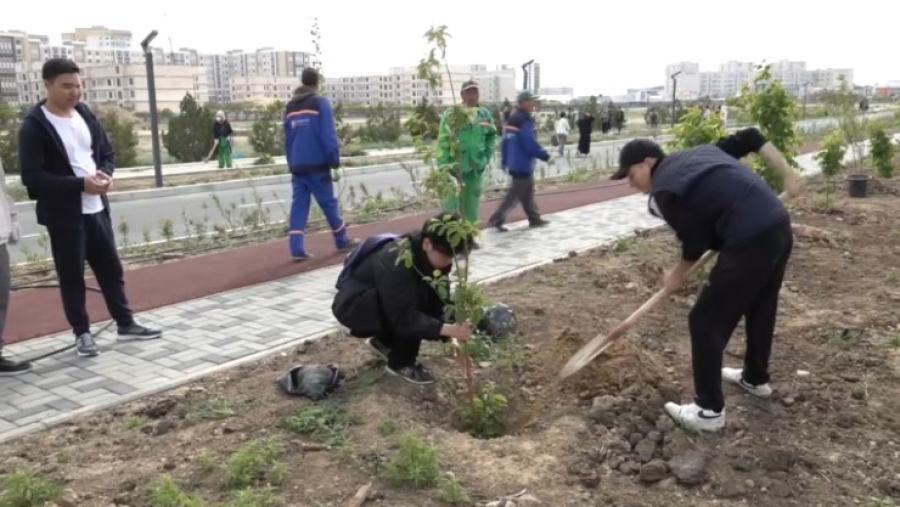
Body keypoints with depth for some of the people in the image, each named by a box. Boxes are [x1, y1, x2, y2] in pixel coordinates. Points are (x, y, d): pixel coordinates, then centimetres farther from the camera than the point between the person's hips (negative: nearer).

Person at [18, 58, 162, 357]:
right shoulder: (34, 126, -11)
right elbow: (31, 176, -17)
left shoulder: (86, 115, 8)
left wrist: (105, 174, -7)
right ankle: (82, 334, 18)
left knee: (111, 268, 13)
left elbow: (107, 153, 16)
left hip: (97, 208, 6)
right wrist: (80, 184, -24)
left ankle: (126, 324, 24)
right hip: (64, 214, -6)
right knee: (72, 277, 5)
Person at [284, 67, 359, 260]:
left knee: (299, 205, 2)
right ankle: (342, 241, 19)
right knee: (329, 203, 5)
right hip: (317, 165, -5)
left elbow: (287, 139, 16)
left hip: (297, 166, 5)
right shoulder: (320, 103, -6)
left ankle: (297, 248, -5)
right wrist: (335, 159, -7)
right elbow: (328, 135, -13)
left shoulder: (290, 107, 13)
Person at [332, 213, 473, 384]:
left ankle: (383, 340, 12)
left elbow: (439, 302, -11)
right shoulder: (396, 262, -35)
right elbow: (404, 317, -37)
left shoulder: (431, 258, -11)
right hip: (352, 307, -8)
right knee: (418, 297, -29)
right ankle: (401, 363, -10)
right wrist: (447, 329, -46)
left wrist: (453, 335, -24)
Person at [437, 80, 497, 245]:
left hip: (476, 167, 5)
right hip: (454, 167, -5)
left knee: (472, 204, 13)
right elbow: (442, 141, -12)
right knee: (451, 204, -4)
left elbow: (492, 136, 19)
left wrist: (486, 156, 8)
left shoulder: (485, 115, 5)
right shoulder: (451, 114, -10)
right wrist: (443, 166, -17)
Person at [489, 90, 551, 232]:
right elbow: (531, 145, -22)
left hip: (515, 164, 10)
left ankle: (534, 218, 25)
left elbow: (506, 141, 14)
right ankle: (497, 219, -1)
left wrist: (504, 160, 19)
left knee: (527, 193, 16)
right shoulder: (525, 120, -19)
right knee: (514, 194, -4)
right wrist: (545, 155, -9)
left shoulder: (512, 119, 10)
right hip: (522, 165, -10)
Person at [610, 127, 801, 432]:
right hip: (780, 227, 9)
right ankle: (756, 379, 47)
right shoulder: (699, 153, 18)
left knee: (706, 322, 3)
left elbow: (696, 243, -4)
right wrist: (788, 175, 17)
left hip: (750, 242, -9)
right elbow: (752, 138, 17)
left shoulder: (664, 192, -6)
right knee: (761, 307, 28)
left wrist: (677, 275, 15)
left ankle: (709, 410, 11)